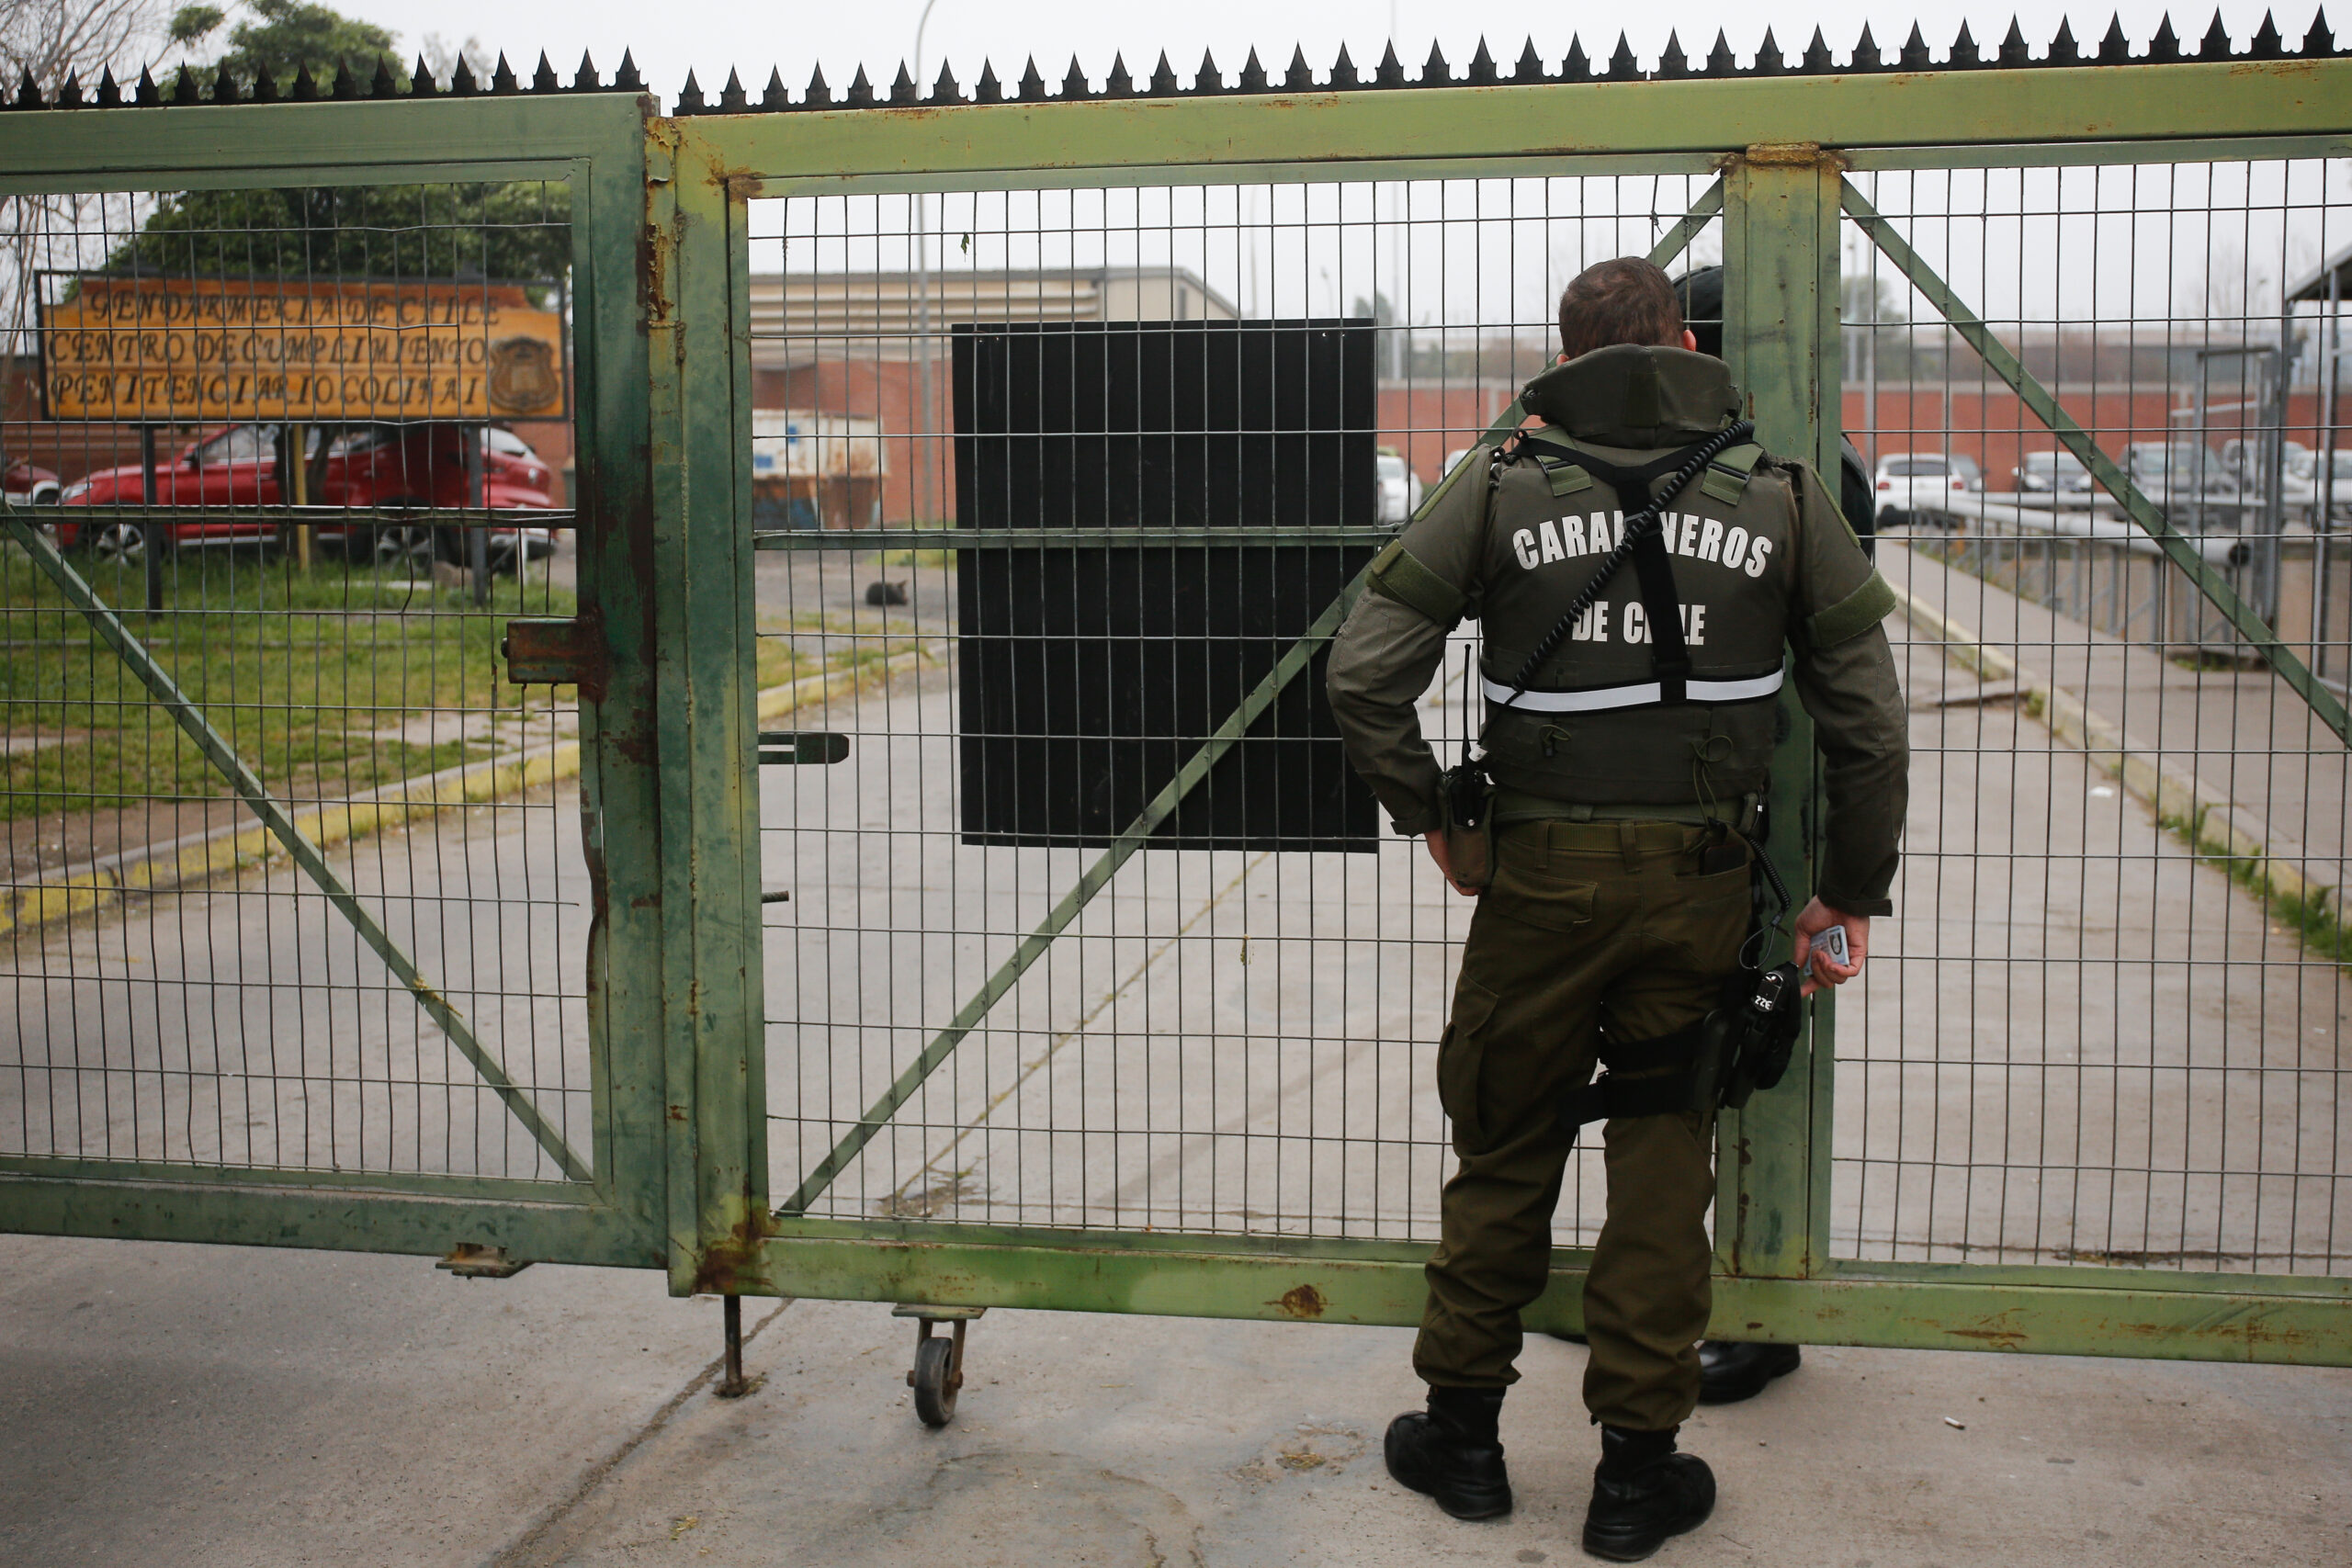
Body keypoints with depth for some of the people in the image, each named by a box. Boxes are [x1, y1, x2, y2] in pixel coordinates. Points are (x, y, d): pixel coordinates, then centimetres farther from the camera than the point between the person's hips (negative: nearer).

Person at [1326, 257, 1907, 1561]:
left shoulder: (1504, 491, -1)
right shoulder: (1782, 497, 3)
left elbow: (1364, 673, -6)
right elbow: (1868, 719, 3)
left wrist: (1426, 810, 8)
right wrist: (1852, 890, 11)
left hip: (1543, 873, -1)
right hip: (1701, 878, 1)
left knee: (1504, 1148, 13)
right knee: (1663, 1160, 11)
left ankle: (1463, 1433, 26)